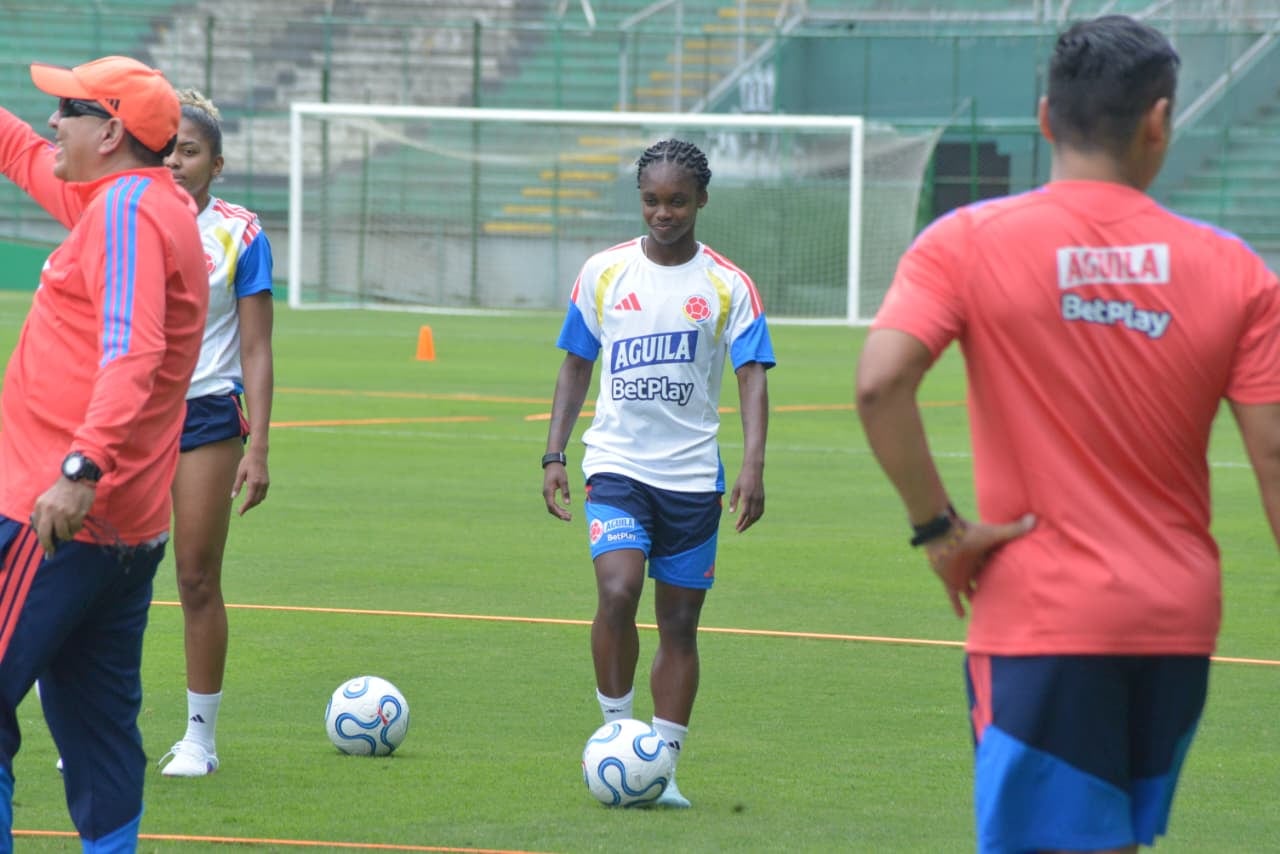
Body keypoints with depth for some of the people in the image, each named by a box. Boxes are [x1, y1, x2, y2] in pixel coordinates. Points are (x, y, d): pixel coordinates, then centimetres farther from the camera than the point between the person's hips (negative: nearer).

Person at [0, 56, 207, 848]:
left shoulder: (127, 210, -13)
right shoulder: (152, 203, 16)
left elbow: (131, 353, -26)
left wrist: (82, 467, -36)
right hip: (130, 524, 10)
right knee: (97, 723, 13)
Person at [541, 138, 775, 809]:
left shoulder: (728, 286, 1)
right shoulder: (604, 274, 4)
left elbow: (752, 376, -4)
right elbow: (575, 368, 12)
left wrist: (753, 466, -17)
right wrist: (554, 455, 4)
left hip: (692, 472, 1)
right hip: (616, 464, -1)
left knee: (679, 620, 4)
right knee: (618, 590, -23)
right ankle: (615, 730, -7)